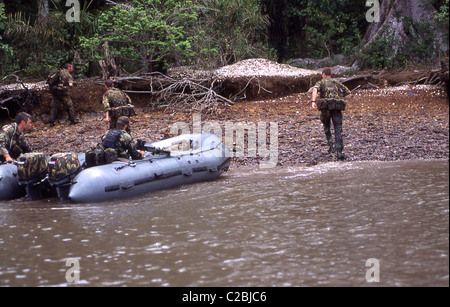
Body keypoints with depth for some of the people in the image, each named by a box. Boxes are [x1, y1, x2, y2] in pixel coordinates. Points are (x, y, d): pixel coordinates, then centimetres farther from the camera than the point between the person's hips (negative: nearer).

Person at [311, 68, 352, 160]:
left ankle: (331, 145, 12)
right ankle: (339, 151, -20)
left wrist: (314, 101, -20)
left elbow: (315, 90, -8)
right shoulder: (337, 83, 24)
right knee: (338, 129, -4)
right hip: (337, 107, 1)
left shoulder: (321, 82, 16)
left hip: (326, 107, -1)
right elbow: (349, 93, 24)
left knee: (326, 126, 24)